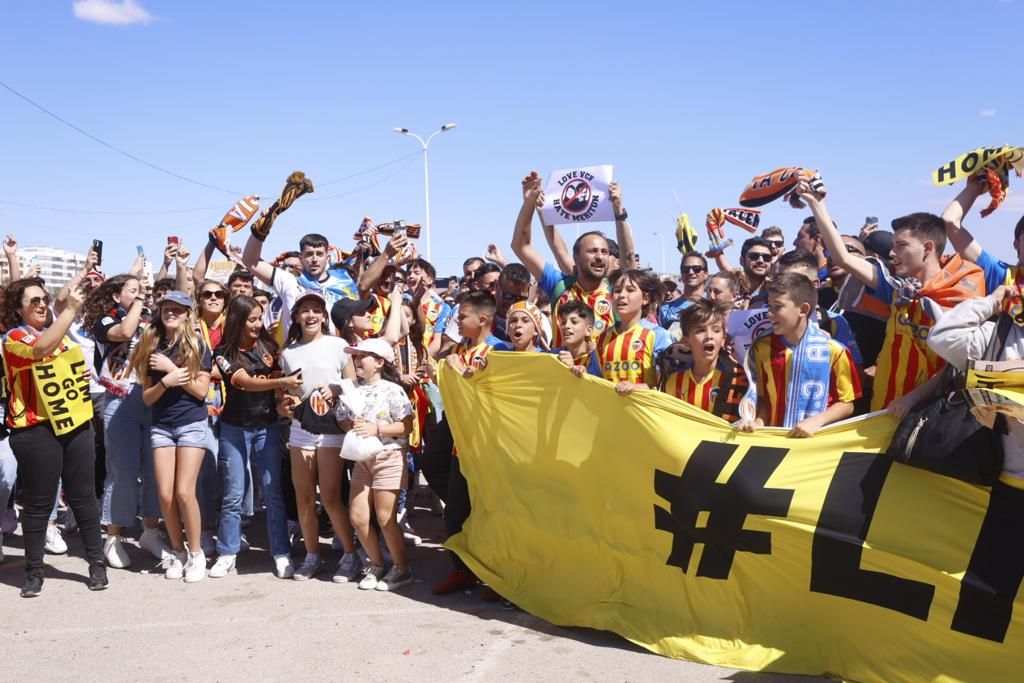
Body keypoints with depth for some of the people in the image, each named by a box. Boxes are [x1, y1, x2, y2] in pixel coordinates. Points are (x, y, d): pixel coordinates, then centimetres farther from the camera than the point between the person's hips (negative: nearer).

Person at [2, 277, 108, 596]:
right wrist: (70, 310, -28)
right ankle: (34, 570, 13)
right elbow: (41, 349, -27)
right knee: (39, 503, 1)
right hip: (36, 430, -5)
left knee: (83, 496, 8)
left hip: (74, 425, 5)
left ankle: (97, 562, 15)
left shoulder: (59, 330, 14)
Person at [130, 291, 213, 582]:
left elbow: (202, 390, -8)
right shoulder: (151, 347, 6)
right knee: (165, 494, -1)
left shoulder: (197, 345, -2)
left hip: (192, 425, -3)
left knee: (184, 492, -9)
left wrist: (172, 367, -15)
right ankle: (178, 551, 16)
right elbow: (146, 397, 5)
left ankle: (196, 552, 6)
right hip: (161, 426, 3)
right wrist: (165, 382, -15)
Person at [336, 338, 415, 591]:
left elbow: (407, 425, -14)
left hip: (389, 458, -6)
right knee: (357, 516, 5)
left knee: (385, 518, -2)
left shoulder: (392, 390, -11)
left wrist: (376, 428, -21)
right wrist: (352, 426, -13)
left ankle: (402, 569, 16)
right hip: (362, 459, 6)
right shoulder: (351, 389, 5)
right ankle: (377, 564, 24)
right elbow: (342, 418, 9)